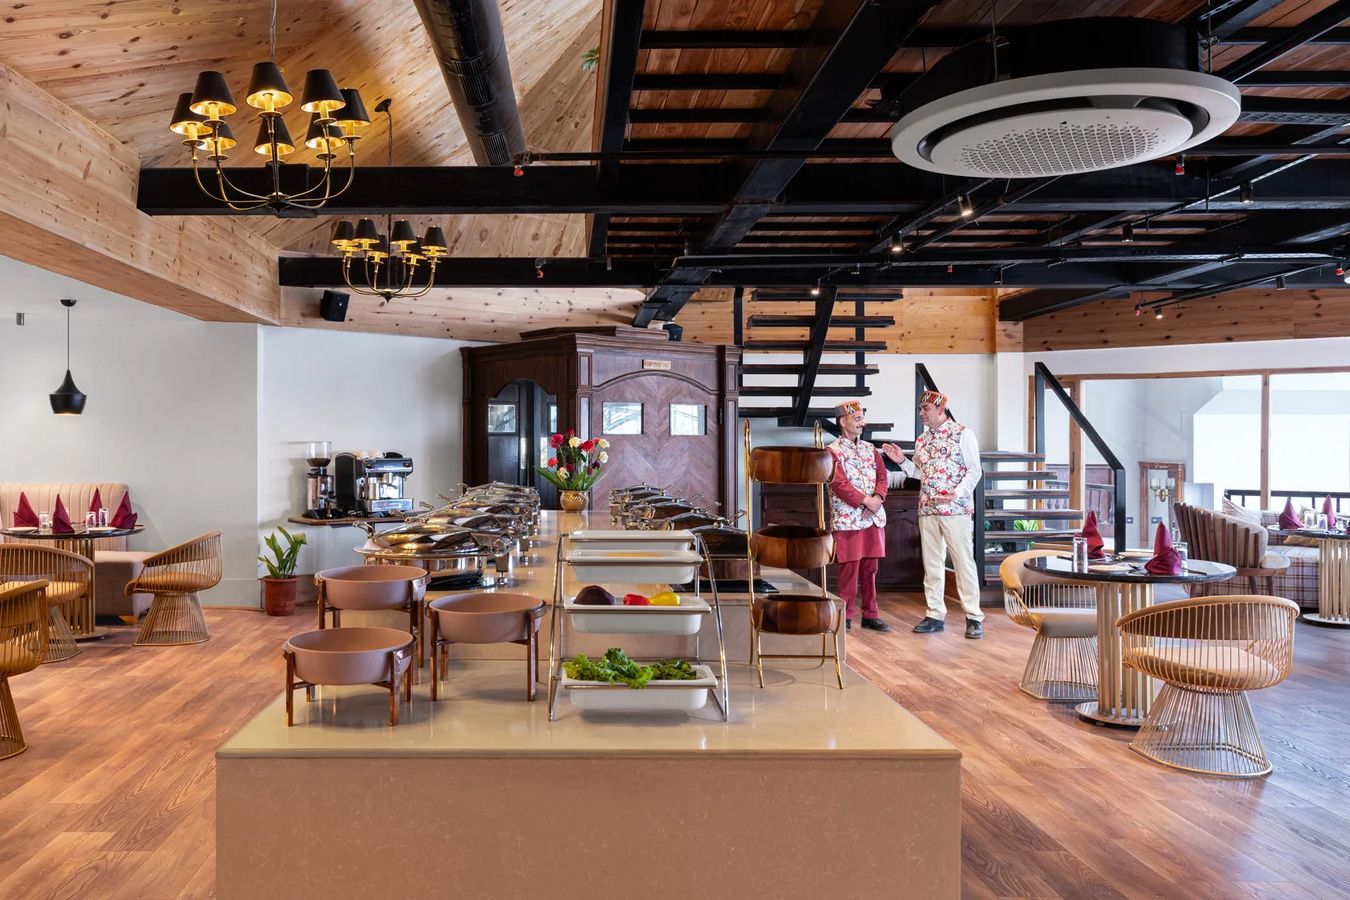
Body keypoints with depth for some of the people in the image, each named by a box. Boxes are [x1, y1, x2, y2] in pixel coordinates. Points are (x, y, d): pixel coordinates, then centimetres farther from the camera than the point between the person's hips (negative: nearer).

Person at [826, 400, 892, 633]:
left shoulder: (870, 449, 14)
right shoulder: (833, 452, -5)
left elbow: (881, 476, 8)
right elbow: (839, 484, -14)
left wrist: (878, 497, -10)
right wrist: (864, 501, -18)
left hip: (873, 518, 6)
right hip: (848, 520, -6)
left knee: (870, 569, 10)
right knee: (849, 569, -3)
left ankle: (870, 615, 17)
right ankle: (845, 616, 6)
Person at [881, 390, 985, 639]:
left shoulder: (963, 434, -4)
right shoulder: (922, 439, 15)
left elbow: (974, 470, -7)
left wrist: (958, 492, -21)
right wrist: (902, 461, 4)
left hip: (955, 509, -6)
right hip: (927, 509, 6)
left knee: (964, 561, -5)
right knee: (931, 562, 8)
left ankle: (974, 617, 0)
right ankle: (935, 615, 15)